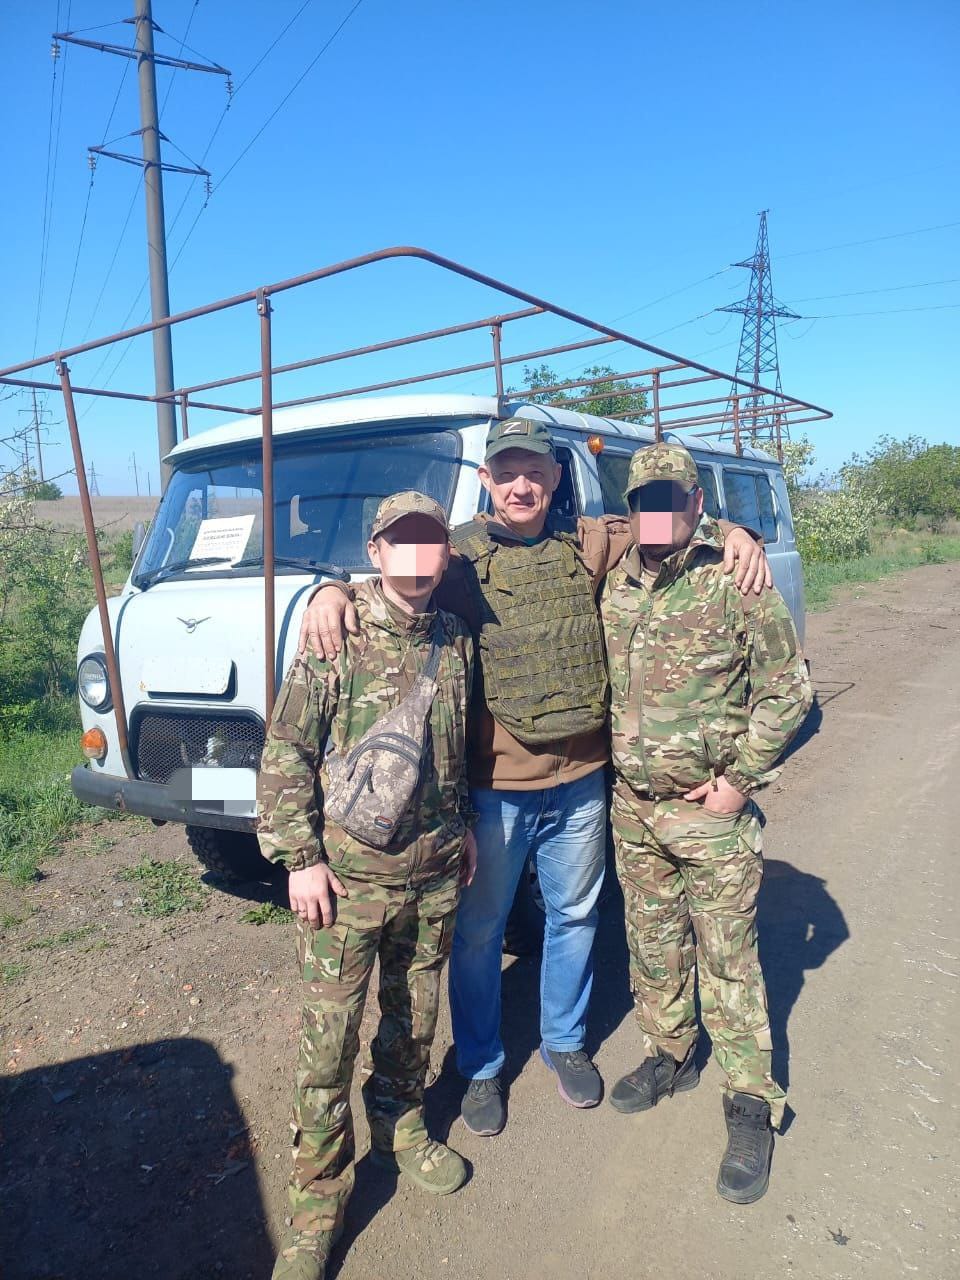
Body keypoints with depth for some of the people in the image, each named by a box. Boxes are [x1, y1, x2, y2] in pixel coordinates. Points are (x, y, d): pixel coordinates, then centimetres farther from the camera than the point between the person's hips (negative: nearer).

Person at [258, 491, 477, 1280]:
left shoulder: (456, 640, 3)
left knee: (415, 1018, 20)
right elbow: (285, 754, -8)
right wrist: (301, 857, -11)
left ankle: (399, 1125, 46)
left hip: (434, 875, 4)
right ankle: (320, 1193, 26)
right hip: (346, 877, -4)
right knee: (330, 1038, 6)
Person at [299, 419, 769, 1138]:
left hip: (580, 781, 3)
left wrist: (733, 533, -6)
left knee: (575, 917, 21)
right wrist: (333, 593, -24)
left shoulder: (590, 546, 1)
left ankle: (566, 1043, 46)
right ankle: (481, 1067, 37)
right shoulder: (459, 554, -6)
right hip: (492, 785, -2)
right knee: (478, 932, 13)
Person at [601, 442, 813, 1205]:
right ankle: (670, 1055, 40)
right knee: (653, 942, 18)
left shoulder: (738, 586, -11)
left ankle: (751, 1103, 22)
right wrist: (616, 767, 8)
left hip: (710, 809, -5)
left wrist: (739, 779, -11)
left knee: (728, 955, 5)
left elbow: (789, 690, -8)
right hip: (632, 805, 5)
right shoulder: (615, 587, 3)